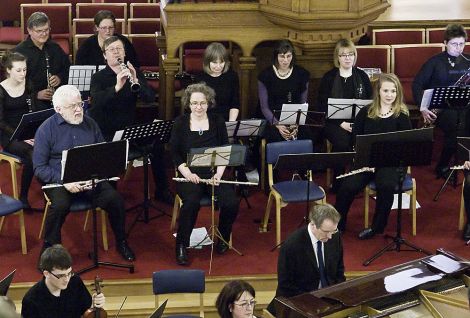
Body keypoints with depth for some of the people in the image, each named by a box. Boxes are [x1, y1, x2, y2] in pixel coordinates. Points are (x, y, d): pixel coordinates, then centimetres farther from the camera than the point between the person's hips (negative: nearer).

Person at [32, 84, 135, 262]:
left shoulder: (90, 124, 10)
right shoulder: (46, 129, -2)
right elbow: (39, 167, -6)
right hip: (58, 180, -3)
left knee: (114, 199, -21)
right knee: (60, 205, -34)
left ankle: (121, 242, 3)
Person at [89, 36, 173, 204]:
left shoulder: (135, 73, 8)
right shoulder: (98, 77, -1)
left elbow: (150, 97, -7)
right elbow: (96, 100, -22)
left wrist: (136, 81, -26)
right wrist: (117, 87, -38)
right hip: (106, 132, -3)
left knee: (157, 146, -19)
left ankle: (162, 191, 0)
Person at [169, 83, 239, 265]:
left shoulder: (217, 122, 7)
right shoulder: (180, 123, 5)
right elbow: (174, 154, 1)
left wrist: (219, 173, -11)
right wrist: (187, 173, -14)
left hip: (213, 174, 2)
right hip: (189, 175, -1)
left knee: (231, 203, -25)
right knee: (191, 202, -33)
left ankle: (223, 238, 5)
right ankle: (181, 246, -15)